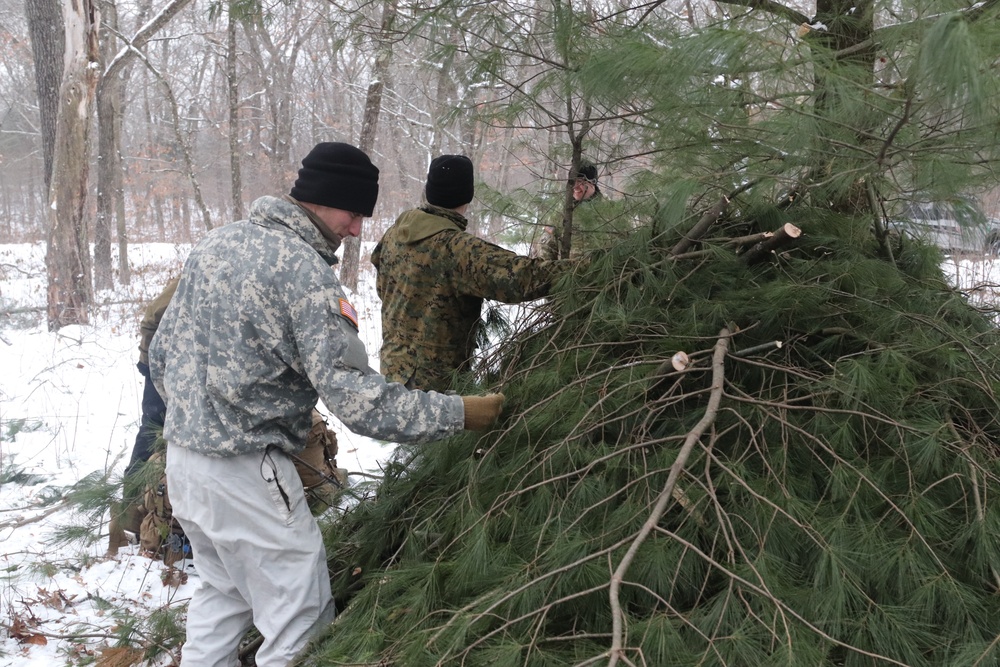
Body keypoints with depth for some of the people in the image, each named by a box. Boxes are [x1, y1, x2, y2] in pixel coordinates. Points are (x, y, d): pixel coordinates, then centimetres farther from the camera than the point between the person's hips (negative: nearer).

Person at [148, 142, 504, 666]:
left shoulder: (216, 242, 7)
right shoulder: (303, 269, -19)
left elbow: (161, 355, 14)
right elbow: (354, 396, -23)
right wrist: (458, 413, -17)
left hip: (182, 458, 9)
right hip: (245, 475, -9)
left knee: (223, 594, 24)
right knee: (301, 620, 2)